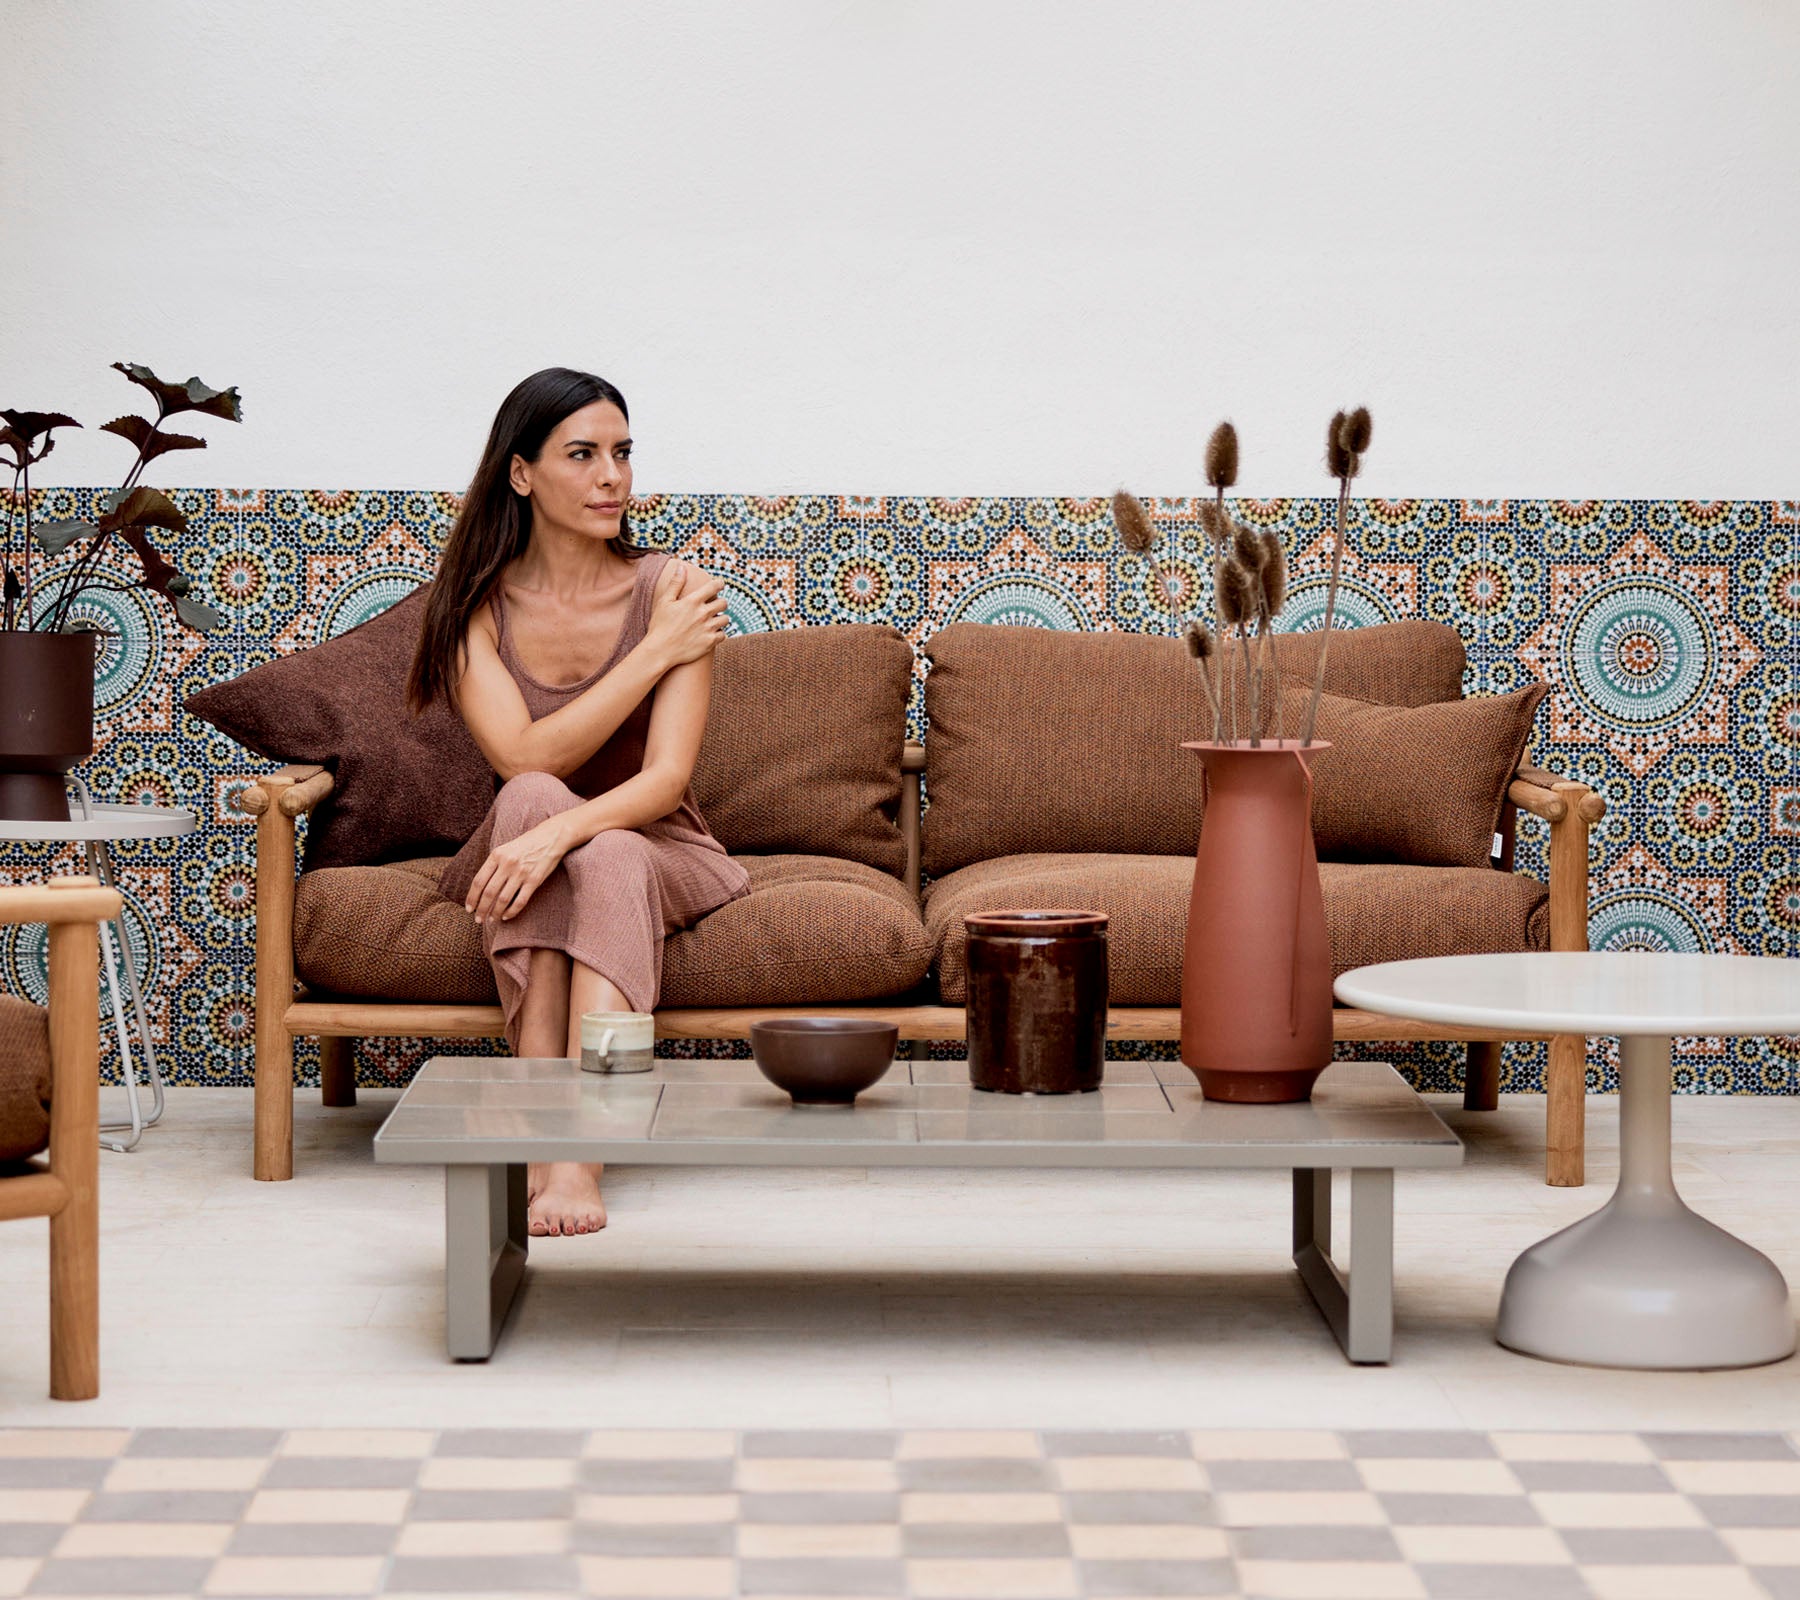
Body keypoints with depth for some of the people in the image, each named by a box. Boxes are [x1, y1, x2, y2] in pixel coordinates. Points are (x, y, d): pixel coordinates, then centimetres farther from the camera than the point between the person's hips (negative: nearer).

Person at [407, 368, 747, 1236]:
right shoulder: (476, 605, -6)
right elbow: (526, 758, -20)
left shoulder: (672, 591, -10)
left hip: (656, 849, -1)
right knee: (531, 798, -33)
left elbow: (666, 777, -20)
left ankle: (578, 1155, -45)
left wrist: (560, 834, -39)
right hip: (522, 843, 1)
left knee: (609, 856, -35)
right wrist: (654, 653, -20)